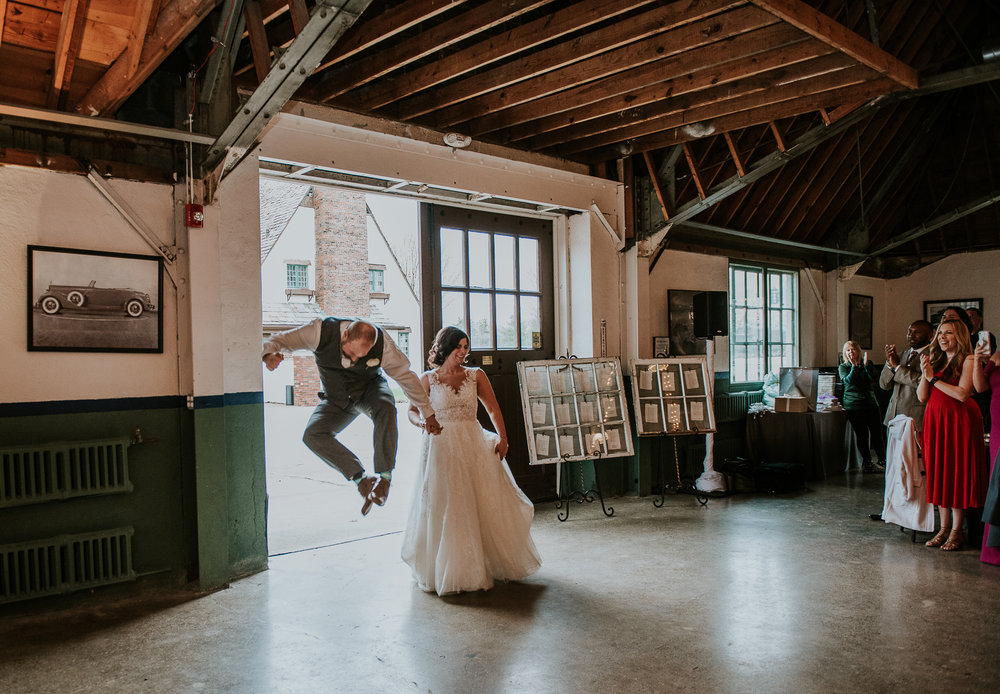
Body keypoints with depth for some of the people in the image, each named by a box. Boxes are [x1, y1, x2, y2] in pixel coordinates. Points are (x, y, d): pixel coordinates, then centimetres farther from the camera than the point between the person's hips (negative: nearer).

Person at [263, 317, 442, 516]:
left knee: (386, 408, -37)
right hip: (337, 400, 2)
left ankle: (384, 475, -28)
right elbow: (281, 339, -21)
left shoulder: (382, 343, -27)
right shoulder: (322, 331, -27)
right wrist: (270, 354, -47)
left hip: (370, 389, -2)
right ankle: (360, 477, -18)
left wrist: (428, 414, -7)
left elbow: (406, 376, -14)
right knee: (313, 435, -24)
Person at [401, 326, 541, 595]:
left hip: (473, 445, 2)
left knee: (486, 504, 3)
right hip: (441, 447, -2)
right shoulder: (428, 379, 2)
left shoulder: (476, 375, 6)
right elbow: (413, 411, 8)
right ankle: (446, 570, 14)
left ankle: (489, 563, 22)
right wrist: (424, 422, -15)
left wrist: (502, 438, -7)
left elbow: (493, 409, 6)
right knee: (444, 508, -1)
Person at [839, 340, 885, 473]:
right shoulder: (843, 367, 6)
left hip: (871, 403, 2)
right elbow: (849, 380, -12)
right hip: (854, 406, -2)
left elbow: (874, 377, -6)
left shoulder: (868, 365, 12)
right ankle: (867, 462, 8)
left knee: (877, 432, -2)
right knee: (862, 435, -2)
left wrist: (865, 365, -16)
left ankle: (883, 460, 8)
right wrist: (854, 366, -18)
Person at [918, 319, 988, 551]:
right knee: (938, 471, 6)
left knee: (958, 472, -2)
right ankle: (944, 528, 12)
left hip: (959, 420, -6)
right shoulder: (935, 360, 13)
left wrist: (934, 378, -12)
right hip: (935, 420, 6)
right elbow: (922, 397, 8)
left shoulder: (968, 360, -4)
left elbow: (962, 394, -17)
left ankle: (957, 530, 5)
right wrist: (924, 374, -6)